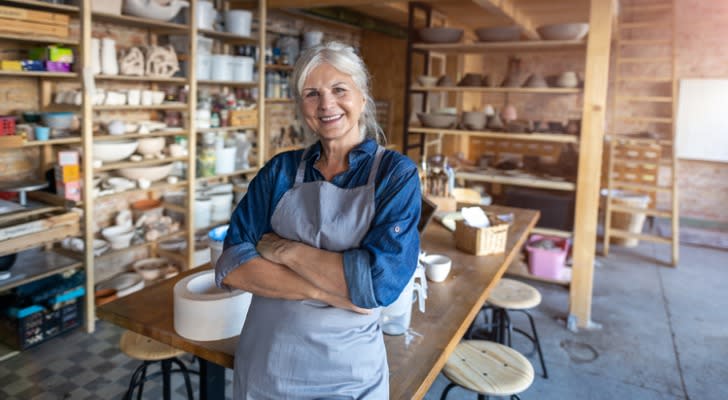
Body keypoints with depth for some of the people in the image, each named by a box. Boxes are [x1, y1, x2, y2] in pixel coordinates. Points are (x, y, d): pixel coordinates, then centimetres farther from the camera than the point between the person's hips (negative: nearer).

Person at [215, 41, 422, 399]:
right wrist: (322, 290, -21)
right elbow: (231, 265, -10)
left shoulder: (396, 173, -9)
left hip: (347, 371, -2)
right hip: (263, 360, 3)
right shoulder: (280, 171, -1)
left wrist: (285, 249, -15)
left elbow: (381, 280, -21)